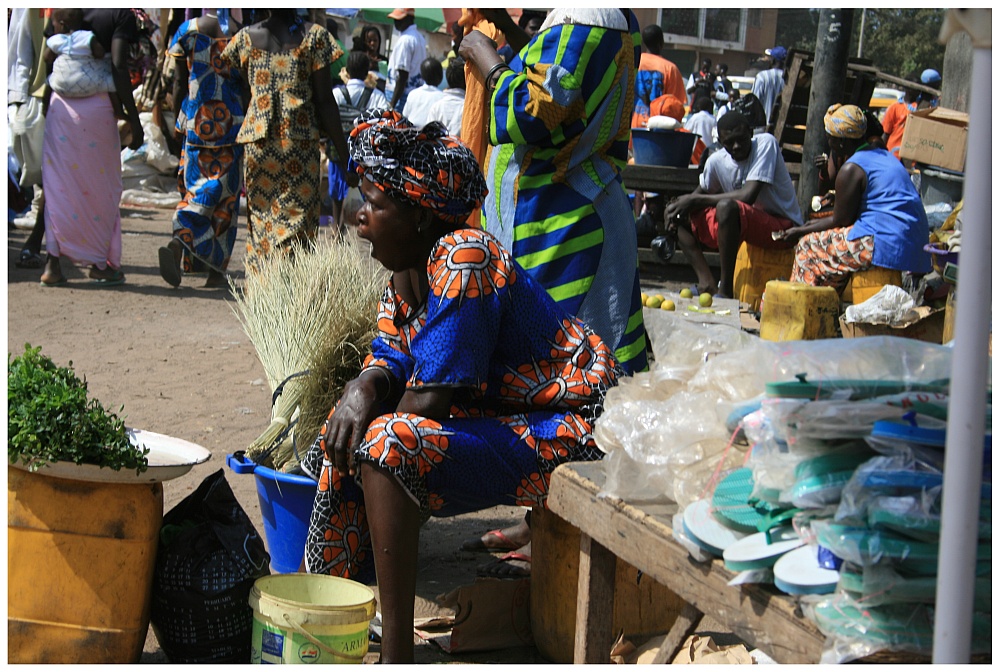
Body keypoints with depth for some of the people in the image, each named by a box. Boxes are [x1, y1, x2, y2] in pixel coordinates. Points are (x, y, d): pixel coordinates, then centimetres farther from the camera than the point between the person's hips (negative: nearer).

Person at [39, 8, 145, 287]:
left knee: (58, 184, 7)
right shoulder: (122, 14, -4)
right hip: (96, 105, -5)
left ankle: (53, 263, 4)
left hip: (60, 104, 5)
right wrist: (133, 118, -10)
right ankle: (100, 264, 13)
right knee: (102, 188, 7)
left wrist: (47, 104, 17)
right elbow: (118, 67, -13)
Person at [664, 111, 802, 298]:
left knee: (726, 206, -34)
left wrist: (695, 200, -19)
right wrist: (679, 204, -8)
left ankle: (725, 291, -28)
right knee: (681, 216, -1)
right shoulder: (717, 161, -1)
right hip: (744, 228, 7)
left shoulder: (766, 143, -16)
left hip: (783, 227, -7)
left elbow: (747, 196, -25)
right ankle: (707, 284, -15)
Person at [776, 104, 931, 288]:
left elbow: (840, 221, -4)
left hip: (885, 247, -10)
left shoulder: (851, 169, -10)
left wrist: (801, 232, 8)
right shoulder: (885, 156, 18)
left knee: (808, 247, 3)